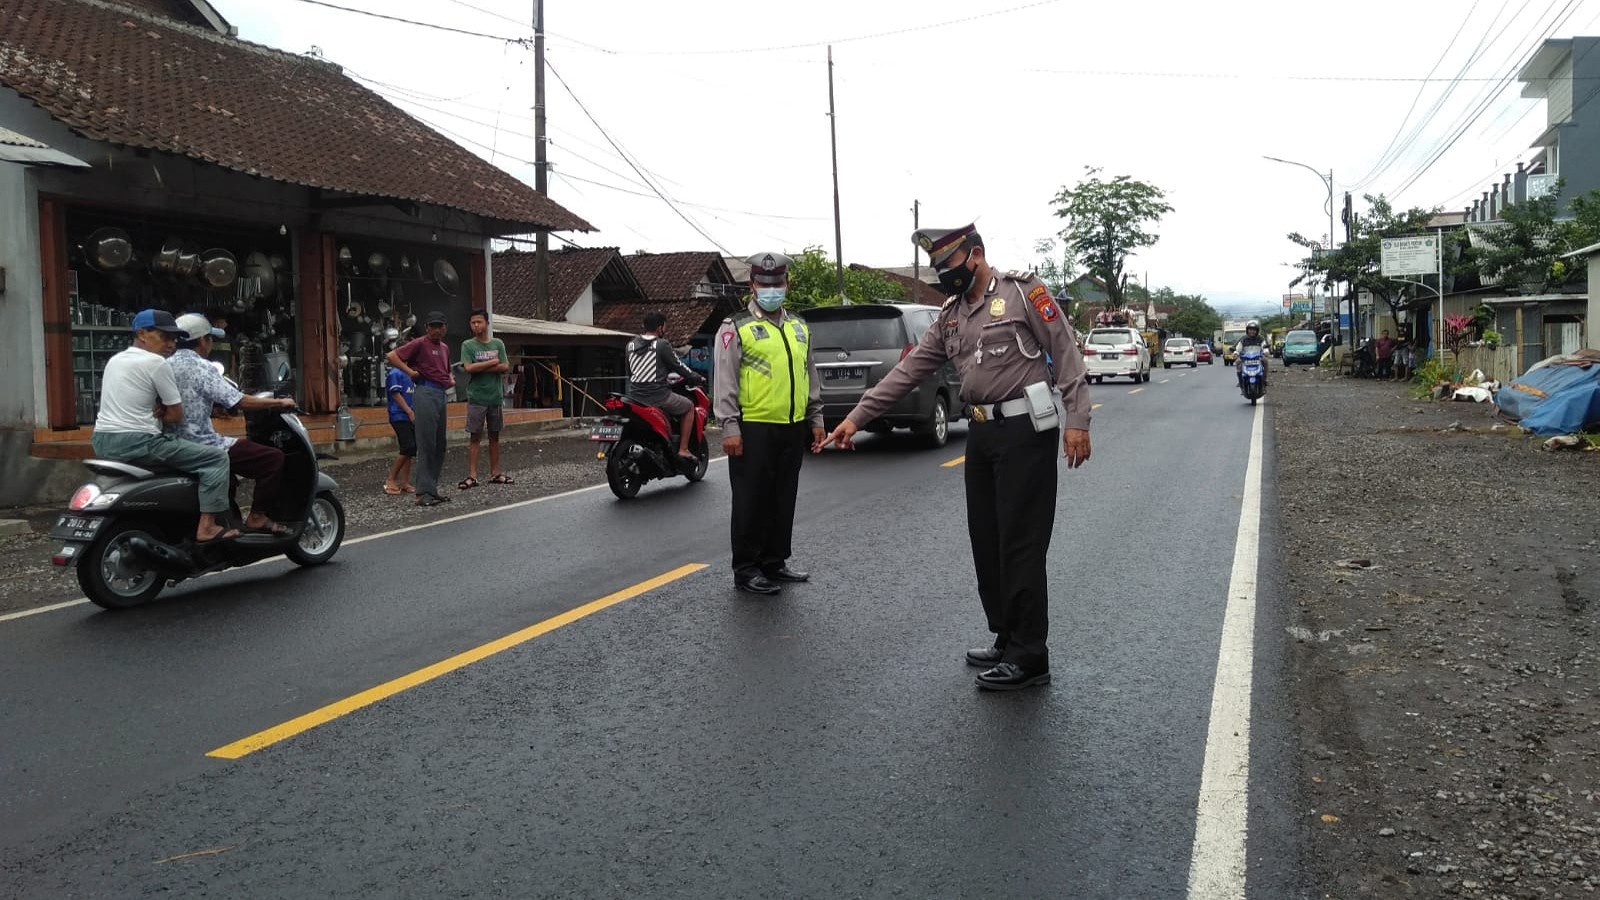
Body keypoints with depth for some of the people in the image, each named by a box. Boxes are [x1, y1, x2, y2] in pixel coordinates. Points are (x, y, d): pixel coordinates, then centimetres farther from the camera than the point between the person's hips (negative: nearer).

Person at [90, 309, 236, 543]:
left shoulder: (114, 360, 19)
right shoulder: (156, 363, -8)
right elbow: (176, 415, -7)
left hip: (101, 441, 10)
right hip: (137, 443, -10)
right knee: (217, 457, -7)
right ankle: (206, 527, -17)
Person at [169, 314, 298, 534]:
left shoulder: (168, 365, 10)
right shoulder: (201, 367, -14)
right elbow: (241, 402, -18)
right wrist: (279, 402, -7)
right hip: (202, 446, -10)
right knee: (273, 457, -7)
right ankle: (257, 517, -5)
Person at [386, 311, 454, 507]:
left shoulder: (444, 348, 19)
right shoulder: (420, 344, -4)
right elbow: (391, 356, -11)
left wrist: (451, 380, 14)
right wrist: (410, 372, -16)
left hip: (441, 395, 8)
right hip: (426, 393, -8)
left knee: (439, 446, 11)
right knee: (426, 445, -9)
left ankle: (432, 490, 18)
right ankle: (423, 493, -8)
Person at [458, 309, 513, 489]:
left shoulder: (498, 344, 9)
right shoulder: (467, 345, 1)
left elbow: (505, 367, -2)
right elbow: (468, 368, -13)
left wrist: (480, 367, -9)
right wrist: (492, 362, -7)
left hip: (496, 397, 3)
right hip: (476, 398, -3)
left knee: (494, 436, 9)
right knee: (475, 437, -3)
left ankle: (495, 473, 15)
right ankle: (472, 476, -3)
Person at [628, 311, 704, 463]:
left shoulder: (631, 345, 9)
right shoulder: (662, 345, -10)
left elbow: (629, 371, 16)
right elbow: (677, 366, -4)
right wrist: (696, 378, 10)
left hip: (635, 394, 7)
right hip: (657, 394, -7)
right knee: (689, 407, 13)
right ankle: (683, 449, 7)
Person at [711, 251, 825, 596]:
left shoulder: (799, 328, 16)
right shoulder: (735, 327, -3)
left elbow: (811, 376, 22)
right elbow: (725, 382, -8)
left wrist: (815, 419, 17)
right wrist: (730, 428, -14)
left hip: (792, 429, 6)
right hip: (753, 430, -6)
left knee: (784, 500, 13)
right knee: (752, 502, -1)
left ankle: (775, 562, 24)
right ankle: (746, 569, 7)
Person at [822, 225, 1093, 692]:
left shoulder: (1022, 291, -5)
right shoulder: (950, 317, 16)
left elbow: (1066, 353, -9)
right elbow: (908, 371, 14)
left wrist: (1076, 420, -16)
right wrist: (857, 417, 9)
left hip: (1026, 430, -8)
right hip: (983, 433, 8)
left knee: (1020, 544, -7)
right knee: (986, 542, 10)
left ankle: (1030, 657, 1)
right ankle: (1007, 640, 22)